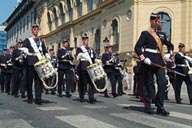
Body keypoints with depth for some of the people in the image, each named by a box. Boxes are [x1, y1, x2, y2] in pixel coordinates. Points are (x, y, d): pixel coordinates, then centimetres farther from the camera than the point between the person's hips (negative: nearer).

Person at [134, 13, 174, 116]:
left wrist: (170, 52, 11)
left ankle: (160, 107, 4)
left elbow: (170, 44, 32)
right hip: (149, 62, -5)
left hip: (160, 62, 5)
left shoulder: (161, 34, 18)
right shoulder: (145, 33, 2)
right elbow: (137, 47, -6)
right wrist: (143, 58, -18)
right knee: (148, 84, 2)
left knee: (162, 83, -4)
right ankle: (148, 106, 13)